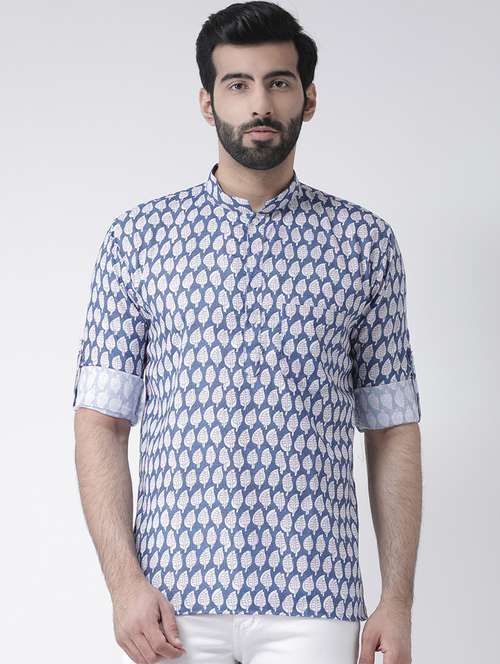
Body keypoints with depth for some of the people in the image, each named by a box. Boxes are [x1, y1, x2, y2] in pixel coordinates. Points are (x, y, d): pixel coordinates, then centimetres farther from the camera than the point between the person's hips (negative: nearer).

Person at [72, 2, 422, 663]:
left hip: (314, 601, 0)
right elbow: (100, 420, 3)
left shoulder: (365, 241, 6)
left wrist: (398, 600, 0)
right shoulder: (138, 237, 5)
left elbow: (393, 431, 7)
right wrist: (125, 582, -8)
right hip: (174, 600, 0)